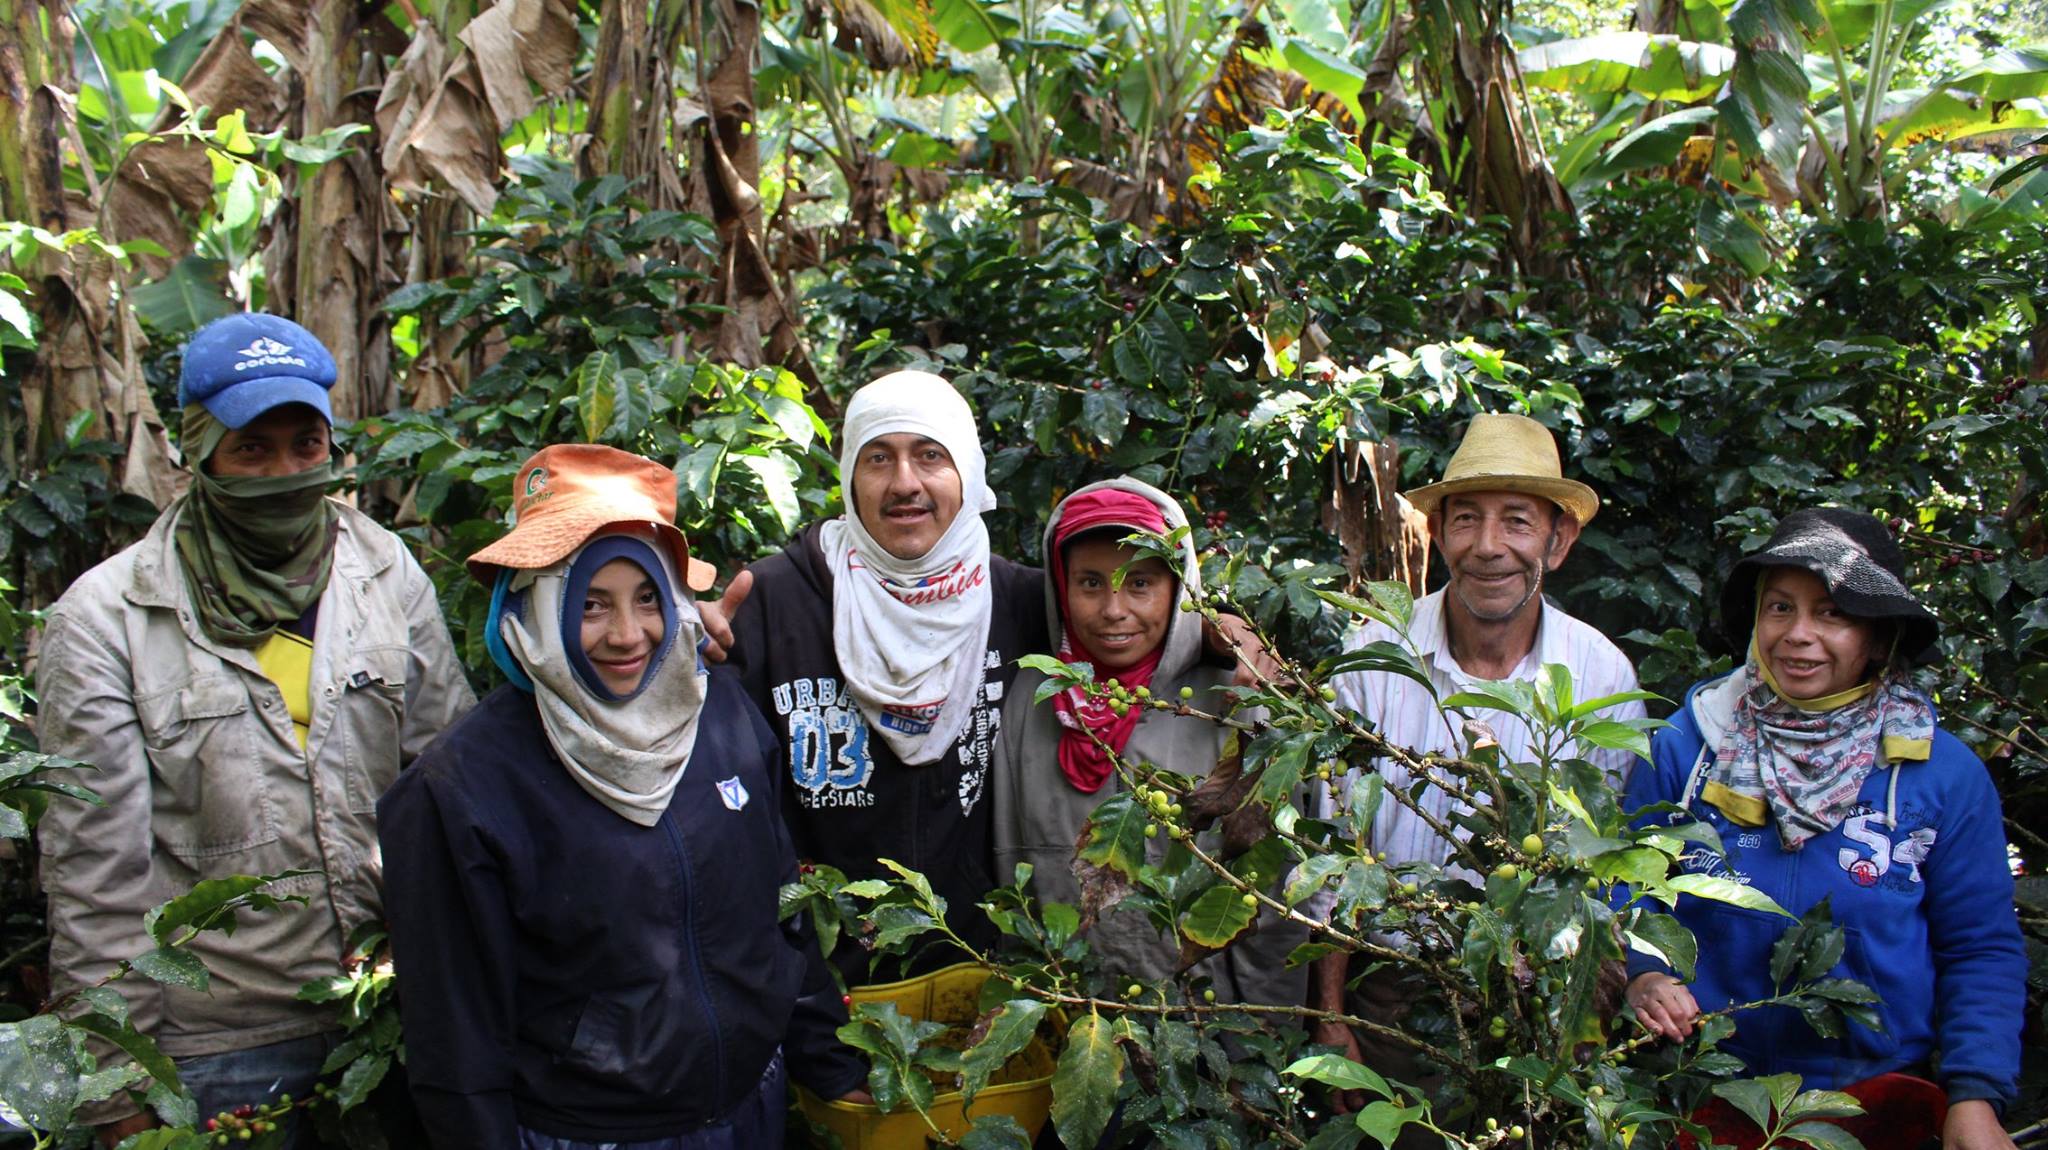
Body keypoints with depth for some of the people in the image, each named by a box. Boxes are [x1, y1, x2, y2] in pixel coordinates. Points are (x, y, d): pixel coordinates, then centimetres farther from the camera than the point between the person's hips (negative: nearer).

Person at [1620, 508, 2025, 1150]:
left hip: (1880, 1095, 0)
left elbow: (1982, 951, -2)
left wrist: (1975, 1095, -12)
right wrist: (1643, 976, -18)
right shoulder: (1683, 746, -4)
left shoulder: (1945, 773, -4)